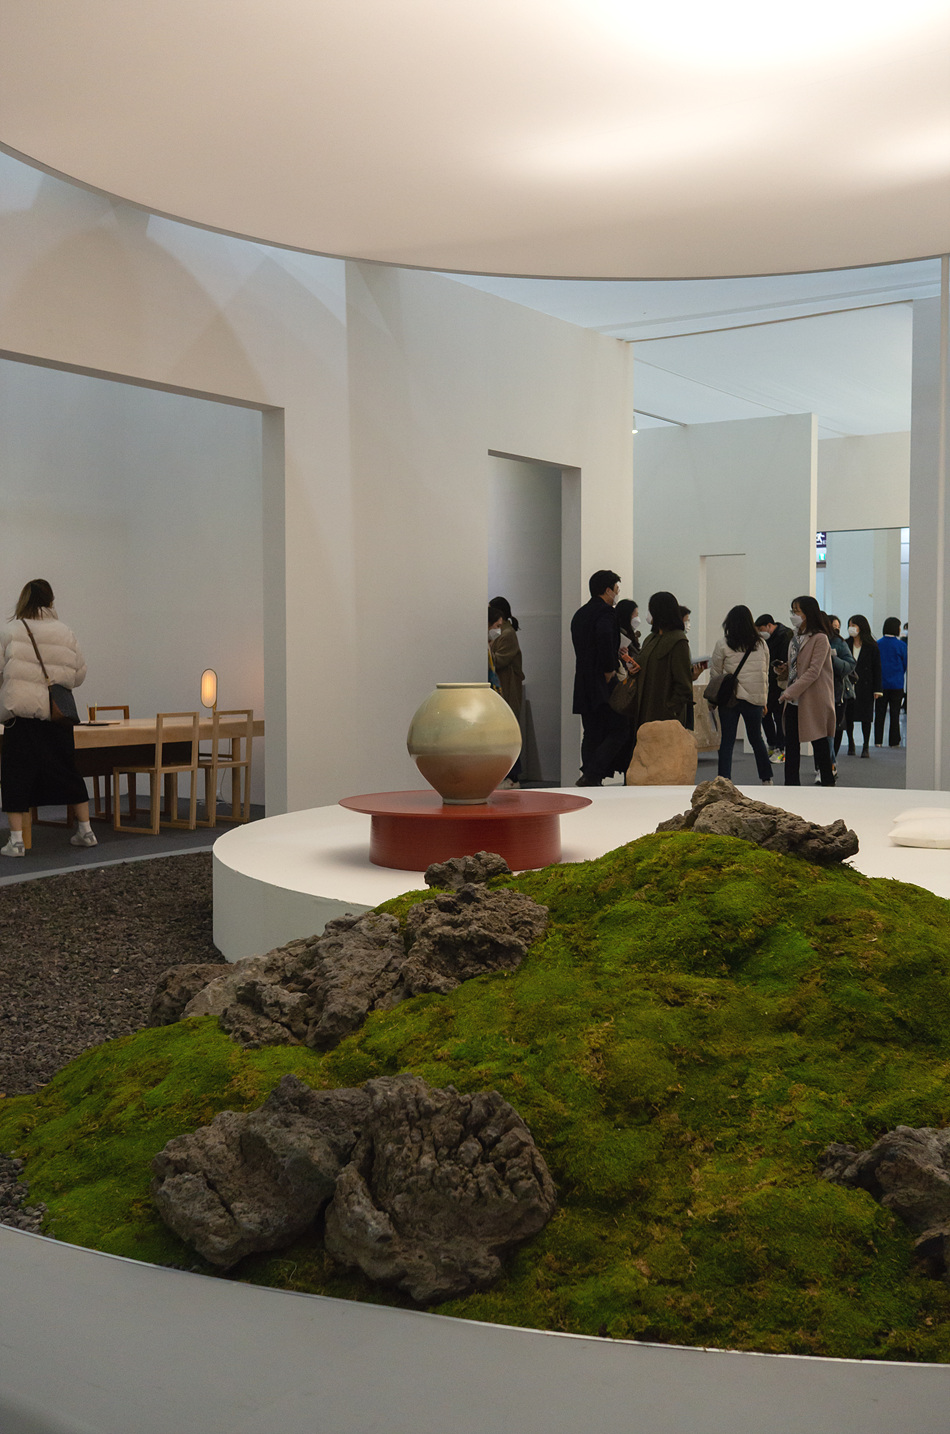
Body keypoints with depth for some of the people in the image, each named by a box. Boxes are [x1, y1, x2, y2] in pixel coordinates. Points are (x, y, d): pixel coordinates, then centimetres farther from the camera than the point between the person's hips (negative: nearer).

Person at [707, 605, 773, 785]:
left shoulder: (723, 644, -5)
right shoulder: (761, 644, 5)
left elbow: (715, 673, 3)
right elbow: (765, 673, 12)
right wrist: (764, 700, 20)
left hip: (730, 696, -3)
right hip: (755, 697, 3)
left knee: (727, 741, 1)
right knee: (756, 738, 18)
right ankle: (766, 779, 26)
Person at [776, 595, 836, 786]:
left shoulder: (820, 638, -11)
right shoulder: (795, 637, 15)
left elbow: (813, 671, -18)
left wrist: (791, 691, -23)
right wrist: (785, 669, 3)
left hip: (813, 699, -8)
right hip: (793, 699, 8)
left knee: (819, 742, 2)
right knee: (791, 744, 6)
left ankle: (828, 783, 14)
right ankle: (791, 783, 10)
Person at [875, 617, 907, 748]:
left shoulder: (877, 644, -2)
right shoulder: (901, 646, -7)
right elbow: (905, 665, 2)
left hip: (881, 684, 2)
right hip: (896, 685, -2)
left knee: (879, 713, 7)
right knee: (895, 713, 4)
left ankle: (878, 741, 6)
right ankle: (894, 741, 6)